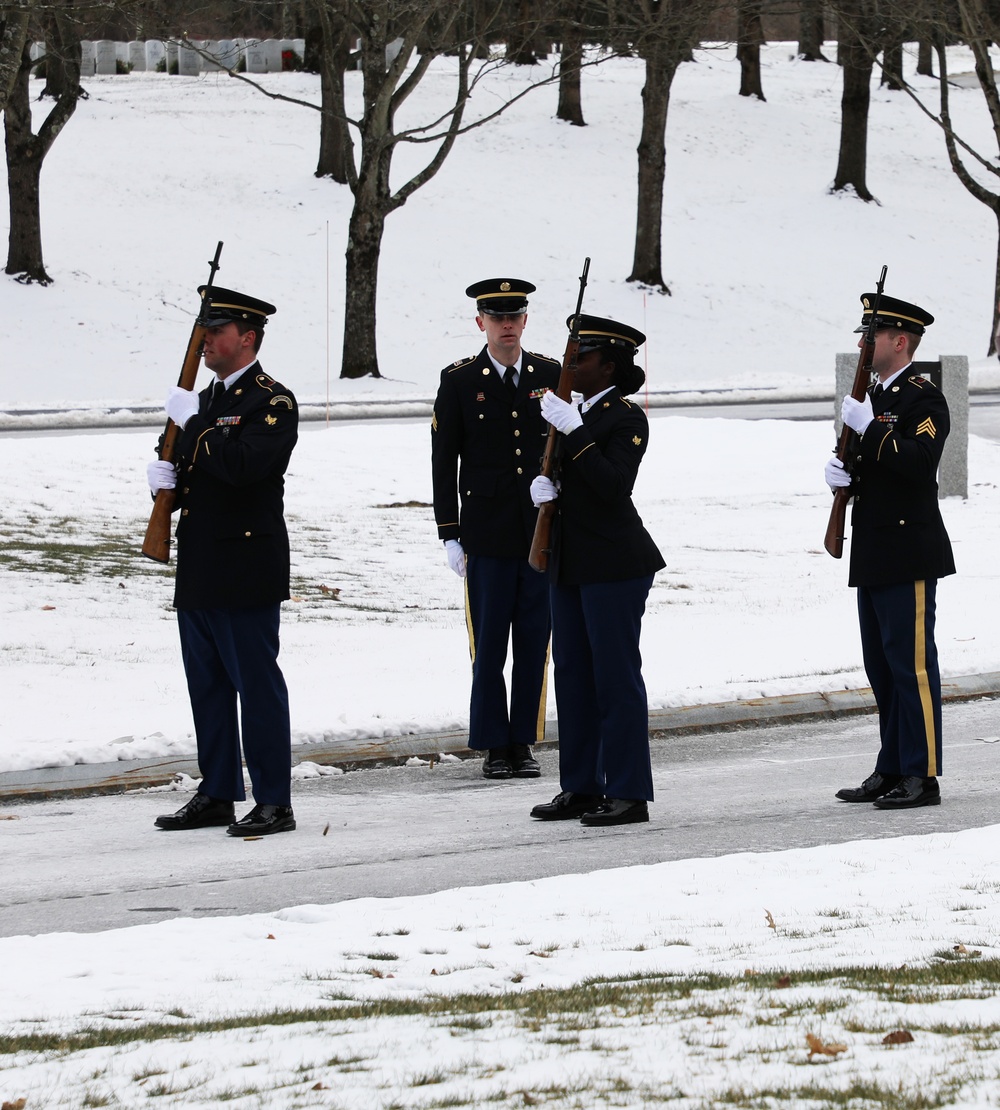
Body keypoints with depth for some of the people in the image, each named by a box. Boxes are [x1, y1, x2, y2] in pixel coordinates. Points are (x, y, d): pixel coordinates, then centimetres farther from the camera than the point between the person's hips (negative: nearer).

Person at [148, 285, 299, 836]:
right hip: (198, 574, 9)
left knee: (257, 685, -5)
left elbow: (242, 464, -25)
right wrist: (165, 475, 0)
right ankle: (217, 796, 20)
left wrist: (191, 423, -17)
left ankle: (274, 804, -2)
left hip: (246, 573, -9)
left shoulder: (272, 402, -9)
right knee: (207, 687, 12)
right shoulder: (205, 401, 18)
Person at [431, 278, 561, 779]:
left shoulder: (550, 376, 6)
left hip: (543, 531, 2)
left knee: (534, 642, 4)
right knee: (489, 644, 0)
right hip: (488, 535, -2)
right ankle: (494, 746, 7)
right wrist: (450, 535, -3)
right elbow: (444, 461, 1)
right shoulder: (459, 381, 0)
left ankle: (524, 742, 11)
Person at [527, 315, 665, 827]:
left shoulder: (626, 418, -11)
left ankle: (629, 792, -3)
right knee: (572, 672, 11)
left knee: (615, 675, -6)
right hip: (570, 564, 9)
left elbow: (613, 485, -23)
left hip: (614, 566, -9)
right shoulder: (575, 415, 14)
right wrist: (541, 482, 1)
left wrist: (574, 434, -26)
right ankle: (580, 787, 17)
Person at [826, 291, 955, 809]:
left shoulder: (925, 399, -9)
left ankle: (922, 776, -8)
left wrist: (869, 428, -22)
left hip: (908, 556, -9)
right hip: (873, 556, 9)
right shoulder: (873, 398, 18)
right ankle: (892, 769, 17)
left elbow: (920, 462, -24)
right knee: (882, 666, 11)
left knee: (911, 664, -9)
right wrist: (838, 470, 1)